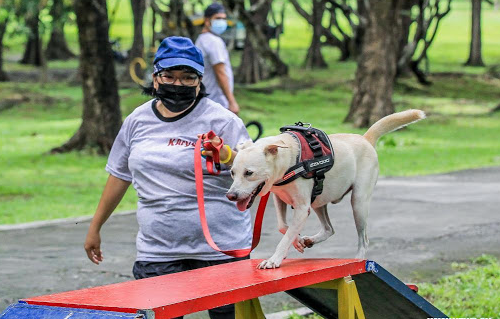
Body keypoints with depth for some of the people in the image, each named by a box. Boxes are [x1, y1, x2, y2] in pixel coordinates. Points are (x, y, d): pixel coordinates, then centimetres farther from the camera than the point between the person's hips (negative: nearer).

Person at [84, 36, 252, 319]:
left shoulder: (221, 121, -6)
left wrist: (227, 156, -31)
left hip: (220, 250, -3)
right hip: (157, 251, 3)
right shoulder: (138, 120, 8)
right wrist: (95, 228, 23)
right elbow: (119, 176, 19)